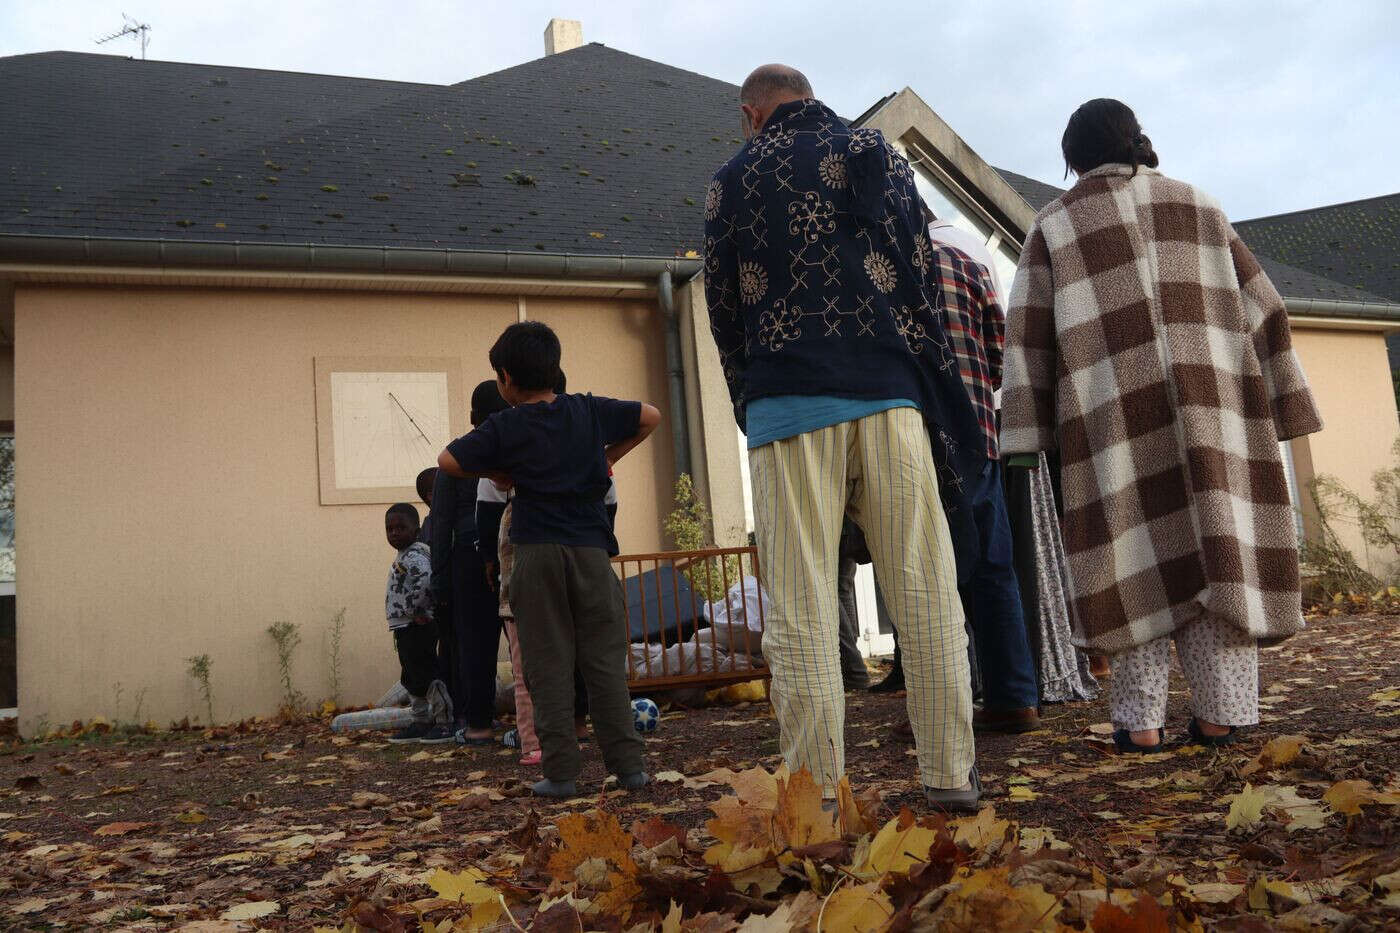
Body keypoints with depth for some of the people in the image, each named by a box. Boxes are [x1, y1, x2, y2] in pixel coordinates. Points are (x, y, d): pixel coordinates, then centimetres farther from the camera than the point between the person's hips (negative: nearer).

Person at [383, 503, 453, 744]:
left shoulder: (415, 555, -16)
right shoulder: (402, 556, 17)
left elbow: (424, 580, -33)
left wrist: (413, 609, -23)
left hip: (417, 627, -11)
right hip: (405, 628, 11)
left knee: (425, 675, -8)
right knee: (411, 678, 16)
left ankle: (445, 722, -2)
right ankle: (422, 722, 25)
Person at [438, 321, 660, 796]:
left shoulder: (504, 427, 0)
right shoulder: (588, 410, 7)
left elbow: (448, 460, -3)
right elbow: (651, 416, 17)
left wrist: (499, 473, 10)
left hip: (537, 551, -2)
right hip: (591, 548, 2)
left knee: (548, 665, 3)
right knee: (605, 661, 5)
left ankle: (561, 772, 4)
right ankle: (628, 764, 5)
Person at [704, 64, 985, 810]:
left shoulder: (732, 180, 13)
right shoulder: (876, 153, 14)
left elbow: (724, 312, 12)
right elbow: (916, 280, 7)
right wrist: (937, 401, 12)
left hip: (787, 406, 0)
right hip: (888, 395, 1)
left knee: (800, 609, -1)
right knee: (924, 591, 5)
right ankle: (950, 775, 8)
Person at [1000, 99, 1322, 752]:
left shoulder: (1055, 224, 8)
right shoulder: (1199, 207, 17)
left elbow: (1030, 333, 0)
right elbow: (1259, 306, 13)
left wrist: (1029, 435, -1)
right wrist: (1277, 407, 13)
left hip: (1113, 417, -2)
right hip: (1210, 407, 2)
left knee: (1135, 555, 2)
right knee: (1217, 545, 4)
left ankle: (1140, 718, 1)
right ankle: (1221, 711, 4)